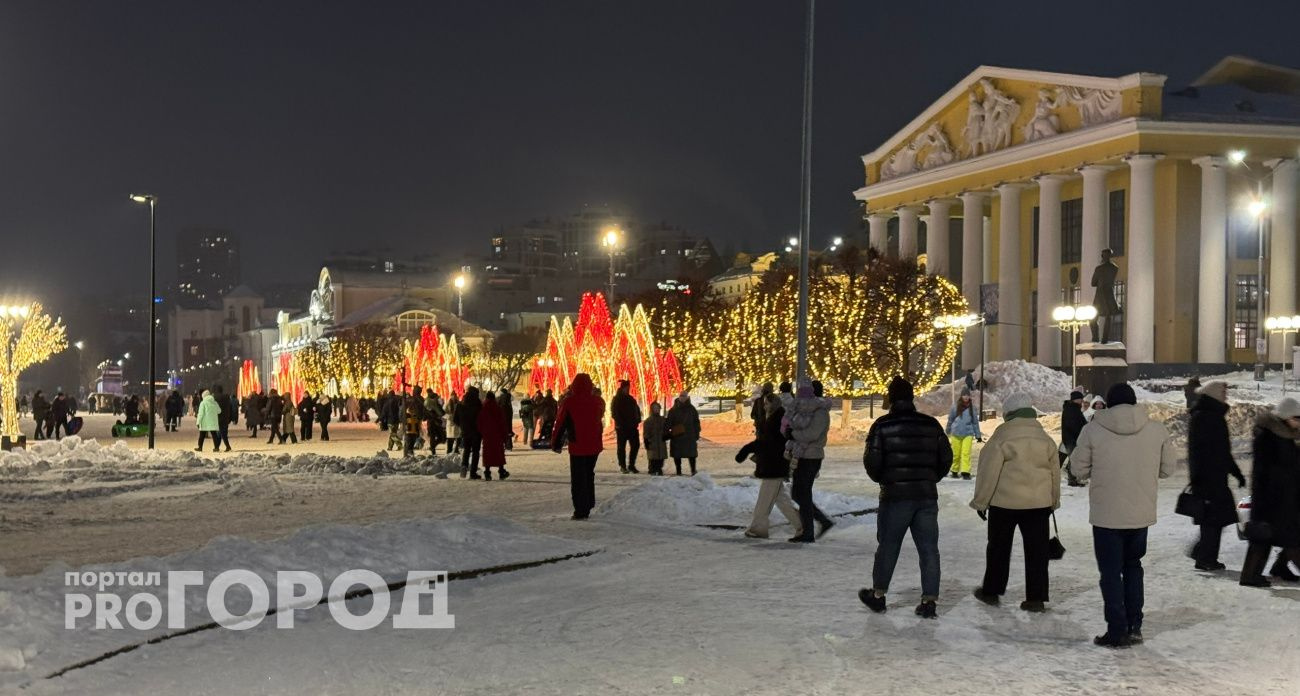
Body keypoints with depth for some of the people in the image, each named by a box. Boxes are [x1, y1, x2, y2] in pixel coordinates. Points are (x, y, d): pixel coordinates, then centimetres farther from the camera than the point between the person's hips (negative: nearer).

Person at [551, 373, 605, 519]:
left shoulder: (568, 403, -14)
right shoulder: (598, 402, -4)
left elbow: (560, 424, -7)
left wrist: (555, 443, 5)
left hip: (577, 447, -4)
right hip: (594, 446, 4)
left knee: (578, 479, 5)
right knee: (589, 476, 18)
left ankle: (580, 511, 3)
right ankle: (588, 507, 23)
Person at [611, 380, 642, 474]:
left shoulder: (631, 399, 14)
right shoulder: (616, 400, -3)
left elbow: (637, 410, 18)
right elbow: (615, 413, -10)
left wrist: (637, 420, 6)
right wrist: (620, 423, -17)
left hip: (632, 426, 6)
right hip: (622, 427, -6)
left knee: (635, 445, 5)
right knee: (622, 446, 1)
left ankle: (631, 465, 13)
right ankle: (622, 466, 6)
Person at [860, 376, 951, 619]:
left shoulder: (882, 426, -7)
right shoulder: (931, 424, 4)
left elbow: (872, 461, -10)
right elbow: (946, 458, 6)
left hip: (895, 495, -3)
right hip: (927, 496, 3)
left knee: (888, 546, 10)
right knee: (928, 549, 6)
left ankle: (878, 594, 22)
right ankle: (929, 601, 4)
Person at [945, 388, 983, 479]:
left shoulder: (972, 408, 5)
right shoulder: (955, 407, 2)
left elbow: (975, 422, 13)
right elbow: (950, 419, 13)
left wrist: (978, 435, 14)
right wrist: (947, 431, 21)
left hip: (968, 434, 0)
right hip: (956, 433, 0)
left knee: (966, 453, -11)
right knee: (956, 454, 5)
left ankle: (966, 472, -13)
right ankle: (954, 471, 21)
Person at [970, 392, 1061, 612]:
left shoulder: (1002, 437, -10)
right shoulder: (1045, 438, 6)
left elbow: (988, 472, -10)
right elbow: (1055, 472, 13)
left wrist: (981, 501, -2)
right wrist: (1054, 501, 24)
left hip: (1004, 502, -3)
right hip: (1038, 502, 3)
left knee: (999, 547, 11)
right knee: (1036, 549, 6)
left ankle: (991, 591, 21)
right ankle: (1036, 598, 5)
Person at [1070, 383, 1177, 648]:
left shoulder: (1093, 430, -10)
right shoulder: (1156, 430, -2)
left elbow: (1079, 469, -4)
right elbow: (1168, 467, 6)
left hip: (1107, 514, -3)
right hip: (1142, 513, 3)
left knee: (1111, 572, 7)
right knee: (1133, 566, 22)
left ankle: (1117, 631, 7)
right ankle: (1134, 626, 23)